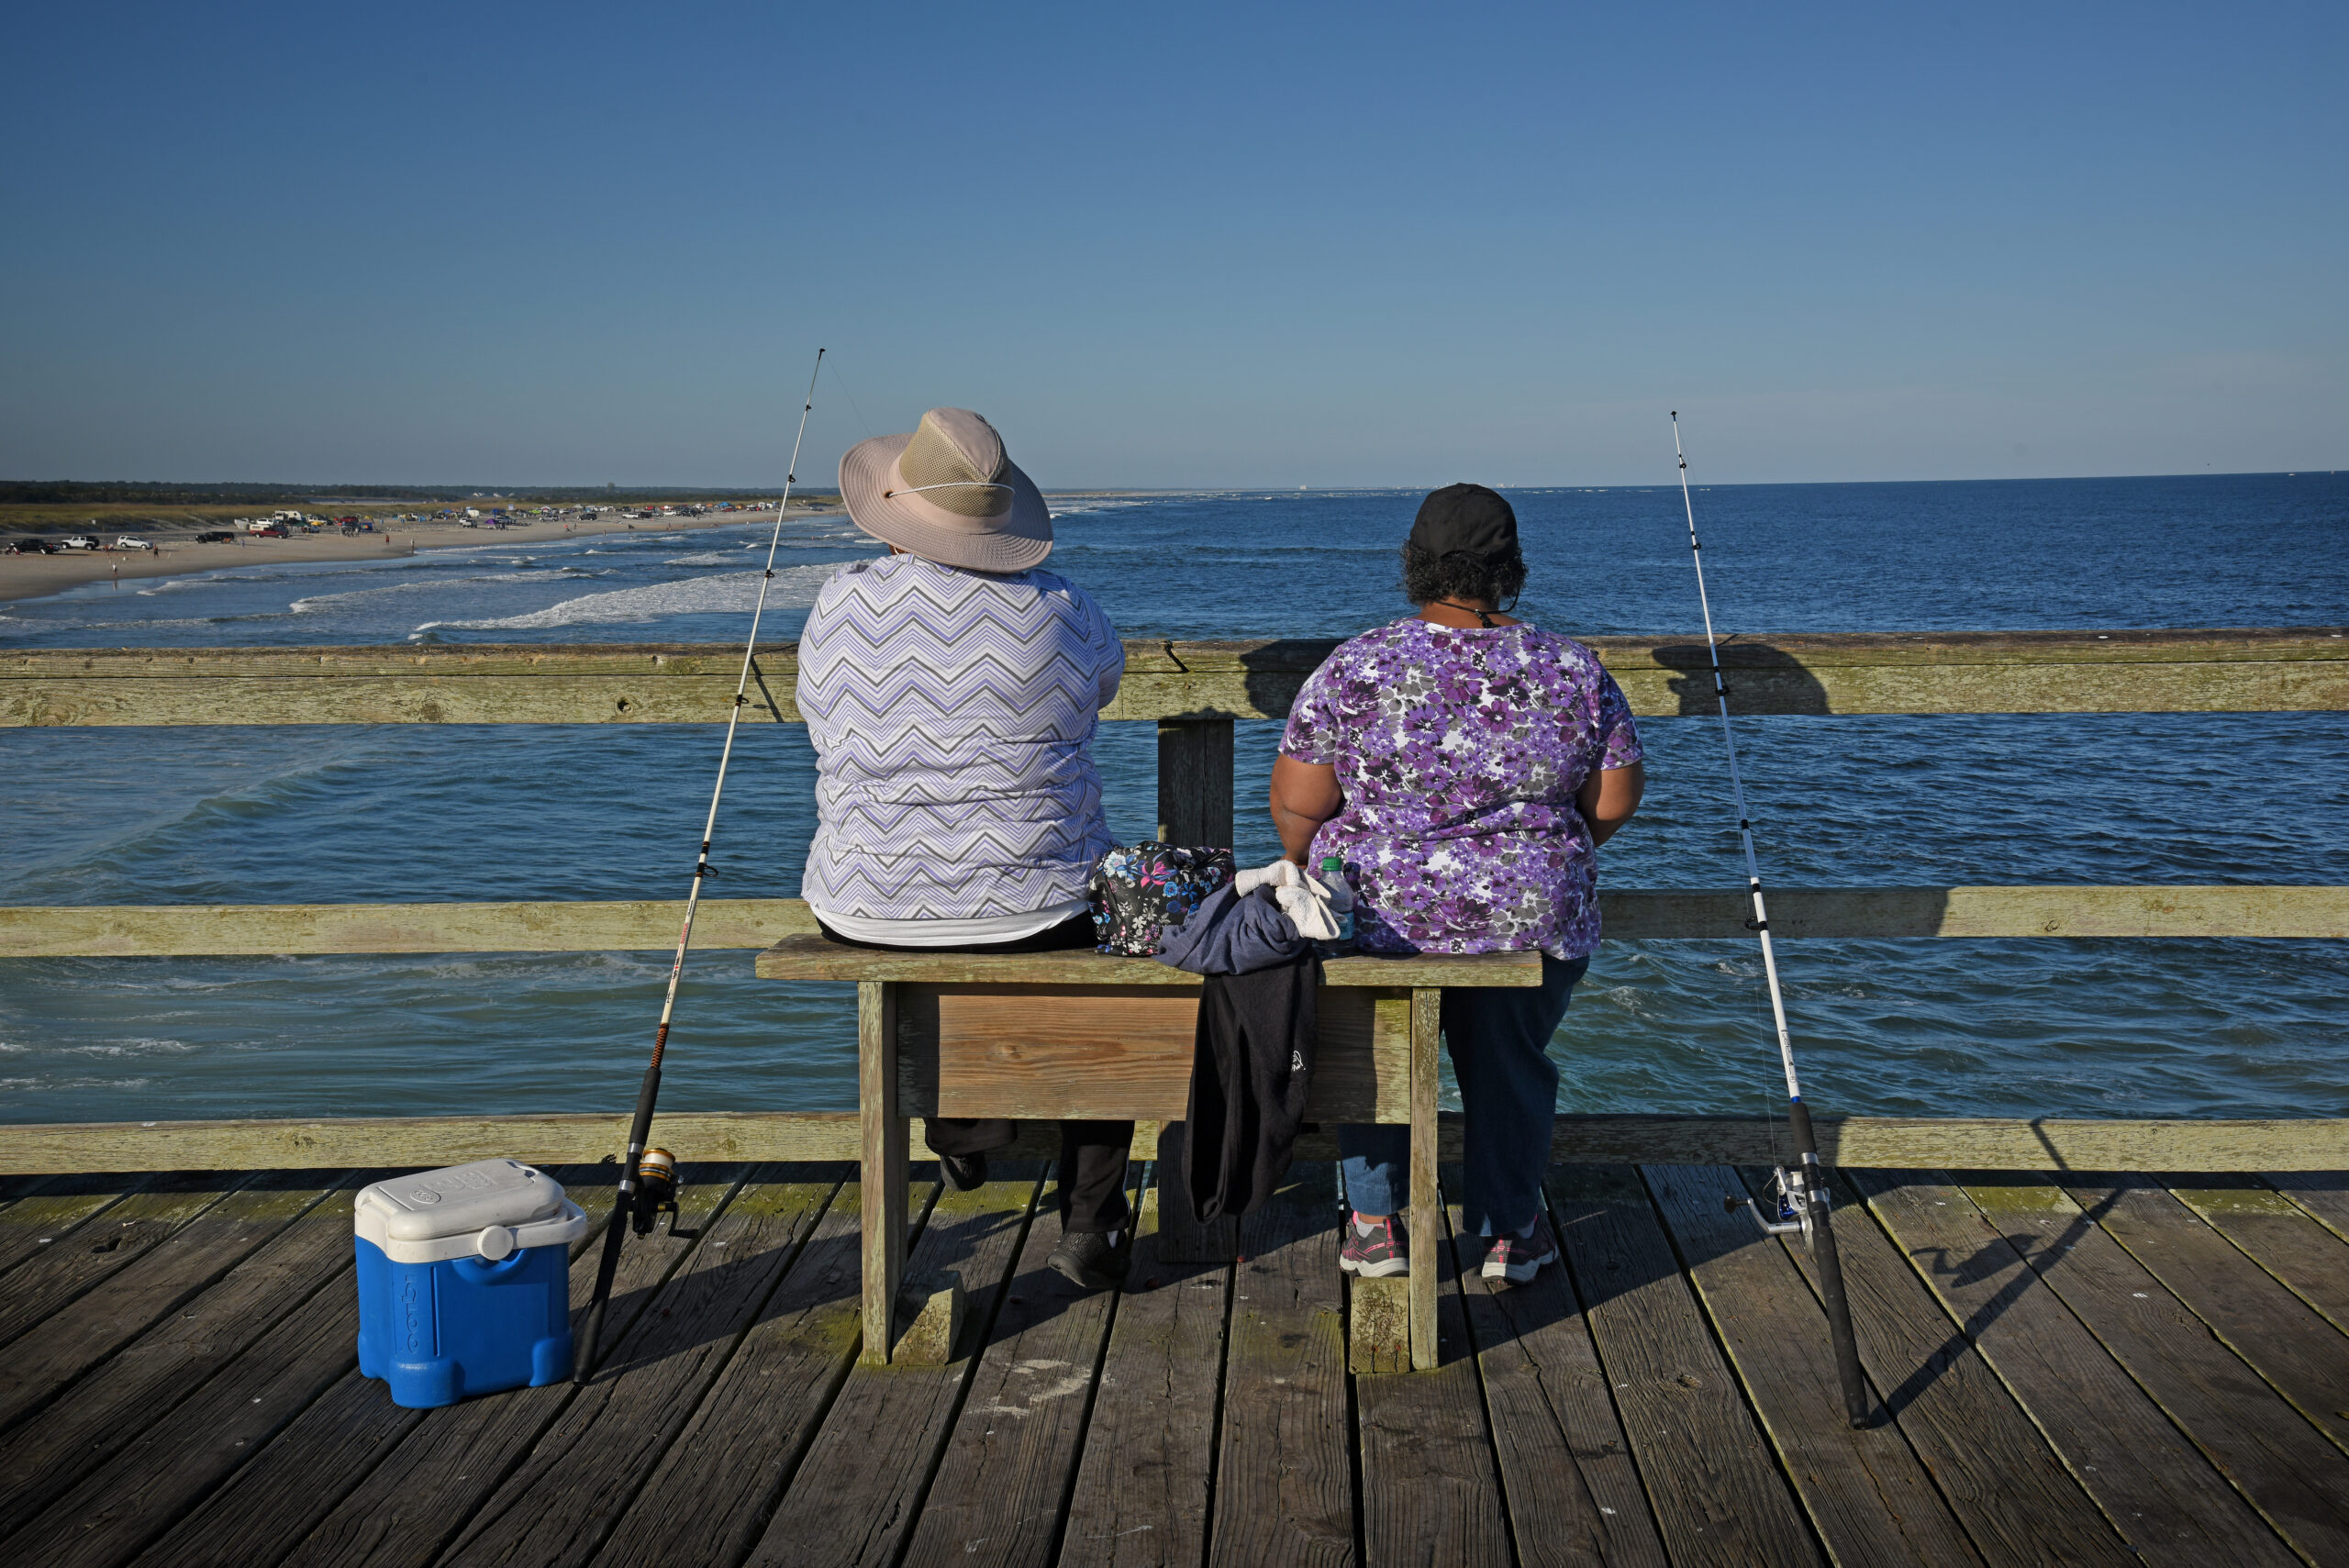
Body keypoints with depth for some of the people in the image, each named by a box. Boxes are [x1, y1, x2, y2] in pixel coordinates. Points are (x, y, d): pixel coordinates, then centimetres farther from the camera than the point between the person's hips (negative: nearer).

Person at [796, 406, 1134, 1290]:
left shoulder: (839, 607, -8)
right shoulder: (1056, 612, -10)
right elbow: (1103, 677, 13)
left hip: (865, 913, 2)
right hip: (1034, 914, -2)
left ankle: (959, 1123, 36)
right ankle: (1089, 1227, 23)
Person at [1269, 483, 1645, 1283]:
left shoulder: (1354, 668, -13)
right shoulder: (1574, 670, -6)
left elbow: (1296, 803, -10)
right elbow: (1615, 802, 0)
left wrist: (1311, 871, 9)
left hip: (1378, 915, -1)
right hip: (1536, 920, 1)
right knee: (1511, 1064, 26)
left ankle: (1377, 1225, 32)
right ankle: (1512, 1231, 34)